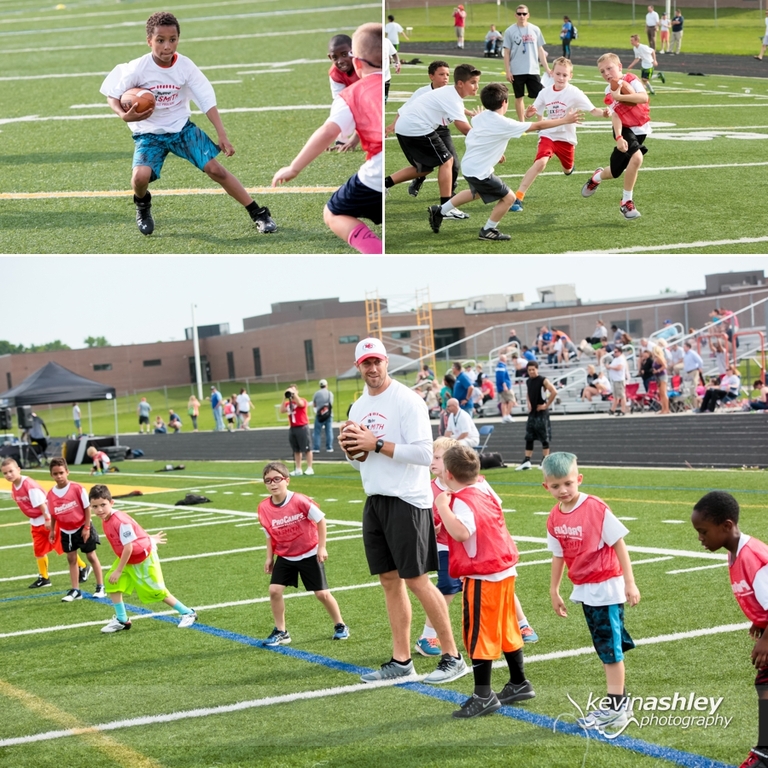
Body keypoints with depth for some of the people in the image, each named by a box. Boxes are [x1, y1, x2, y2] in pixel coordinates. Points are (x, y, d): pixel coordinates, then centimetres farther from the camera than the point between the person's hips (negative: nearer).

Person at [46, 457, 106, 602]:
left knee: (91, 556, 7)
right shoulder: (51, 494, -8)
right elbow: (53, 514, 4)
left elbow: (87, 508, -12)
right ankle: (75, 590, 14)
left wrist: (87, 527, -13)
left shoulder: (77, 489, -19)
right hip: (66, 531, 4)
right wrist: (52, 531, 3)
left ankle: (100, 587, 16)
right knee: (71, 559, 9)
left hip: (82, 528, -4)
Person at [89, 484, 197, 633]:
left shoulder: (120, 521, -34)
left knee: (156, 591, 2)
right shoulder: (106, 520, -5)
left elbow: (128, 548, -31)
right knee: (112, 584, 0)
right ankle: (121, 620, 11)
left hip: (143, 559, -8)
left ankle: (187, 613, 18)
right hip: (126, 559, 8)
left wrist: (119, 571, -23)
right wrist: (148, 538, 22)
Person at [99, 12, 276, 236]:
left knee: (215, 169, -8)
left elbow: (207, 100, -8)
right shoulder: (138, 69, -20)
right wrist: (124, 115, -31)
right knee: (141, 176, -26)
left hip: (181, 127, 2)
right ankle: (143, 205, 12)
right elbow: (112, 95, -9)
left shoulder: (185, 66, -13)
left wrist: (222, 136, -12)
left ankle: (258, 214, 5)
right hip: (149, 133, -2)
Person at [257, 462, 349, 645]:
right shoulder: (264, 508, -10)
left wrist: (321, 547, -11)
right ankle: (280, 632, 7)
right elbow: (269, 534, 5)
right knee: (274, 590, -8)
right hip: (284, 557, 4)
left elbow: (321, 520, -12)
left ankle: (340, 626, 23)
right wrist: (269, 557, 4)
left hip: (309, 554, -4)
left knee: (322, 593, 2)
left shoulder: (299, 501, -22)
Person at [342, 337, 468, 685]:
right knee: (390, 581, 9)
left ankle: (452, 656, 2)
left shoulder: (406, 400, -11)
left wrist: (377, 443, -20)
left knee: (416, 580, -7)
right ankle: (401, 660, 15)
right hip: (375, 501, 8)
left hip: (407, 500, -8)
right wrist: (350, 449, -1)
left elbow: (424, 452, -19)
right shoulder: (358, 407, 14)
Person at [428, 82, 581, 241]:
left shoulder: (480, 117, 2)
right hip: (479, 171, -9)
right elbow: (538, 126, -15)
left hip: (468, 165, 9)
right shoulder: (504, 124, -20)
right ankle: (488, 231, 11)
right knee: (508, 197, 0)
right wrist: (564, 120, -7)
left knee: (476, 193, 35)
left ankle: (439, 211, 39)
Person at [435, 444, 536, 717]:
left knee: (478, 633, -3)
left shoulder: (462, 501, -19)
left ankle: (483, 696, -2)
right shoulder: (484, 489, 8)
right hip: (505, 570, 9)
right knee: (505, 629, 19)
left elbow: (461, 532, -38)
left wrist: (442, 506, -31)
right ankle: (519, 684, 28)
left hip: (483, 577, -9)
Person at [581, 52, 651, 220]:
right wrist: (618, 137, -31)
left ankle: (597, 177, 36)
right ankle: (626, 202, -5)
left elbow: (644, 97, -27)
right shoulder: (609, 92, -6)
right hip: (625, 129, -1)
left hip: (640, 130, 1)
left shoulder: (630, 79, -11)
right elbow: (615, 115, -17)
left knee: (616, 172, 1)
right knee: (637, 157, -26)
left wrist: (619, 96, -31)